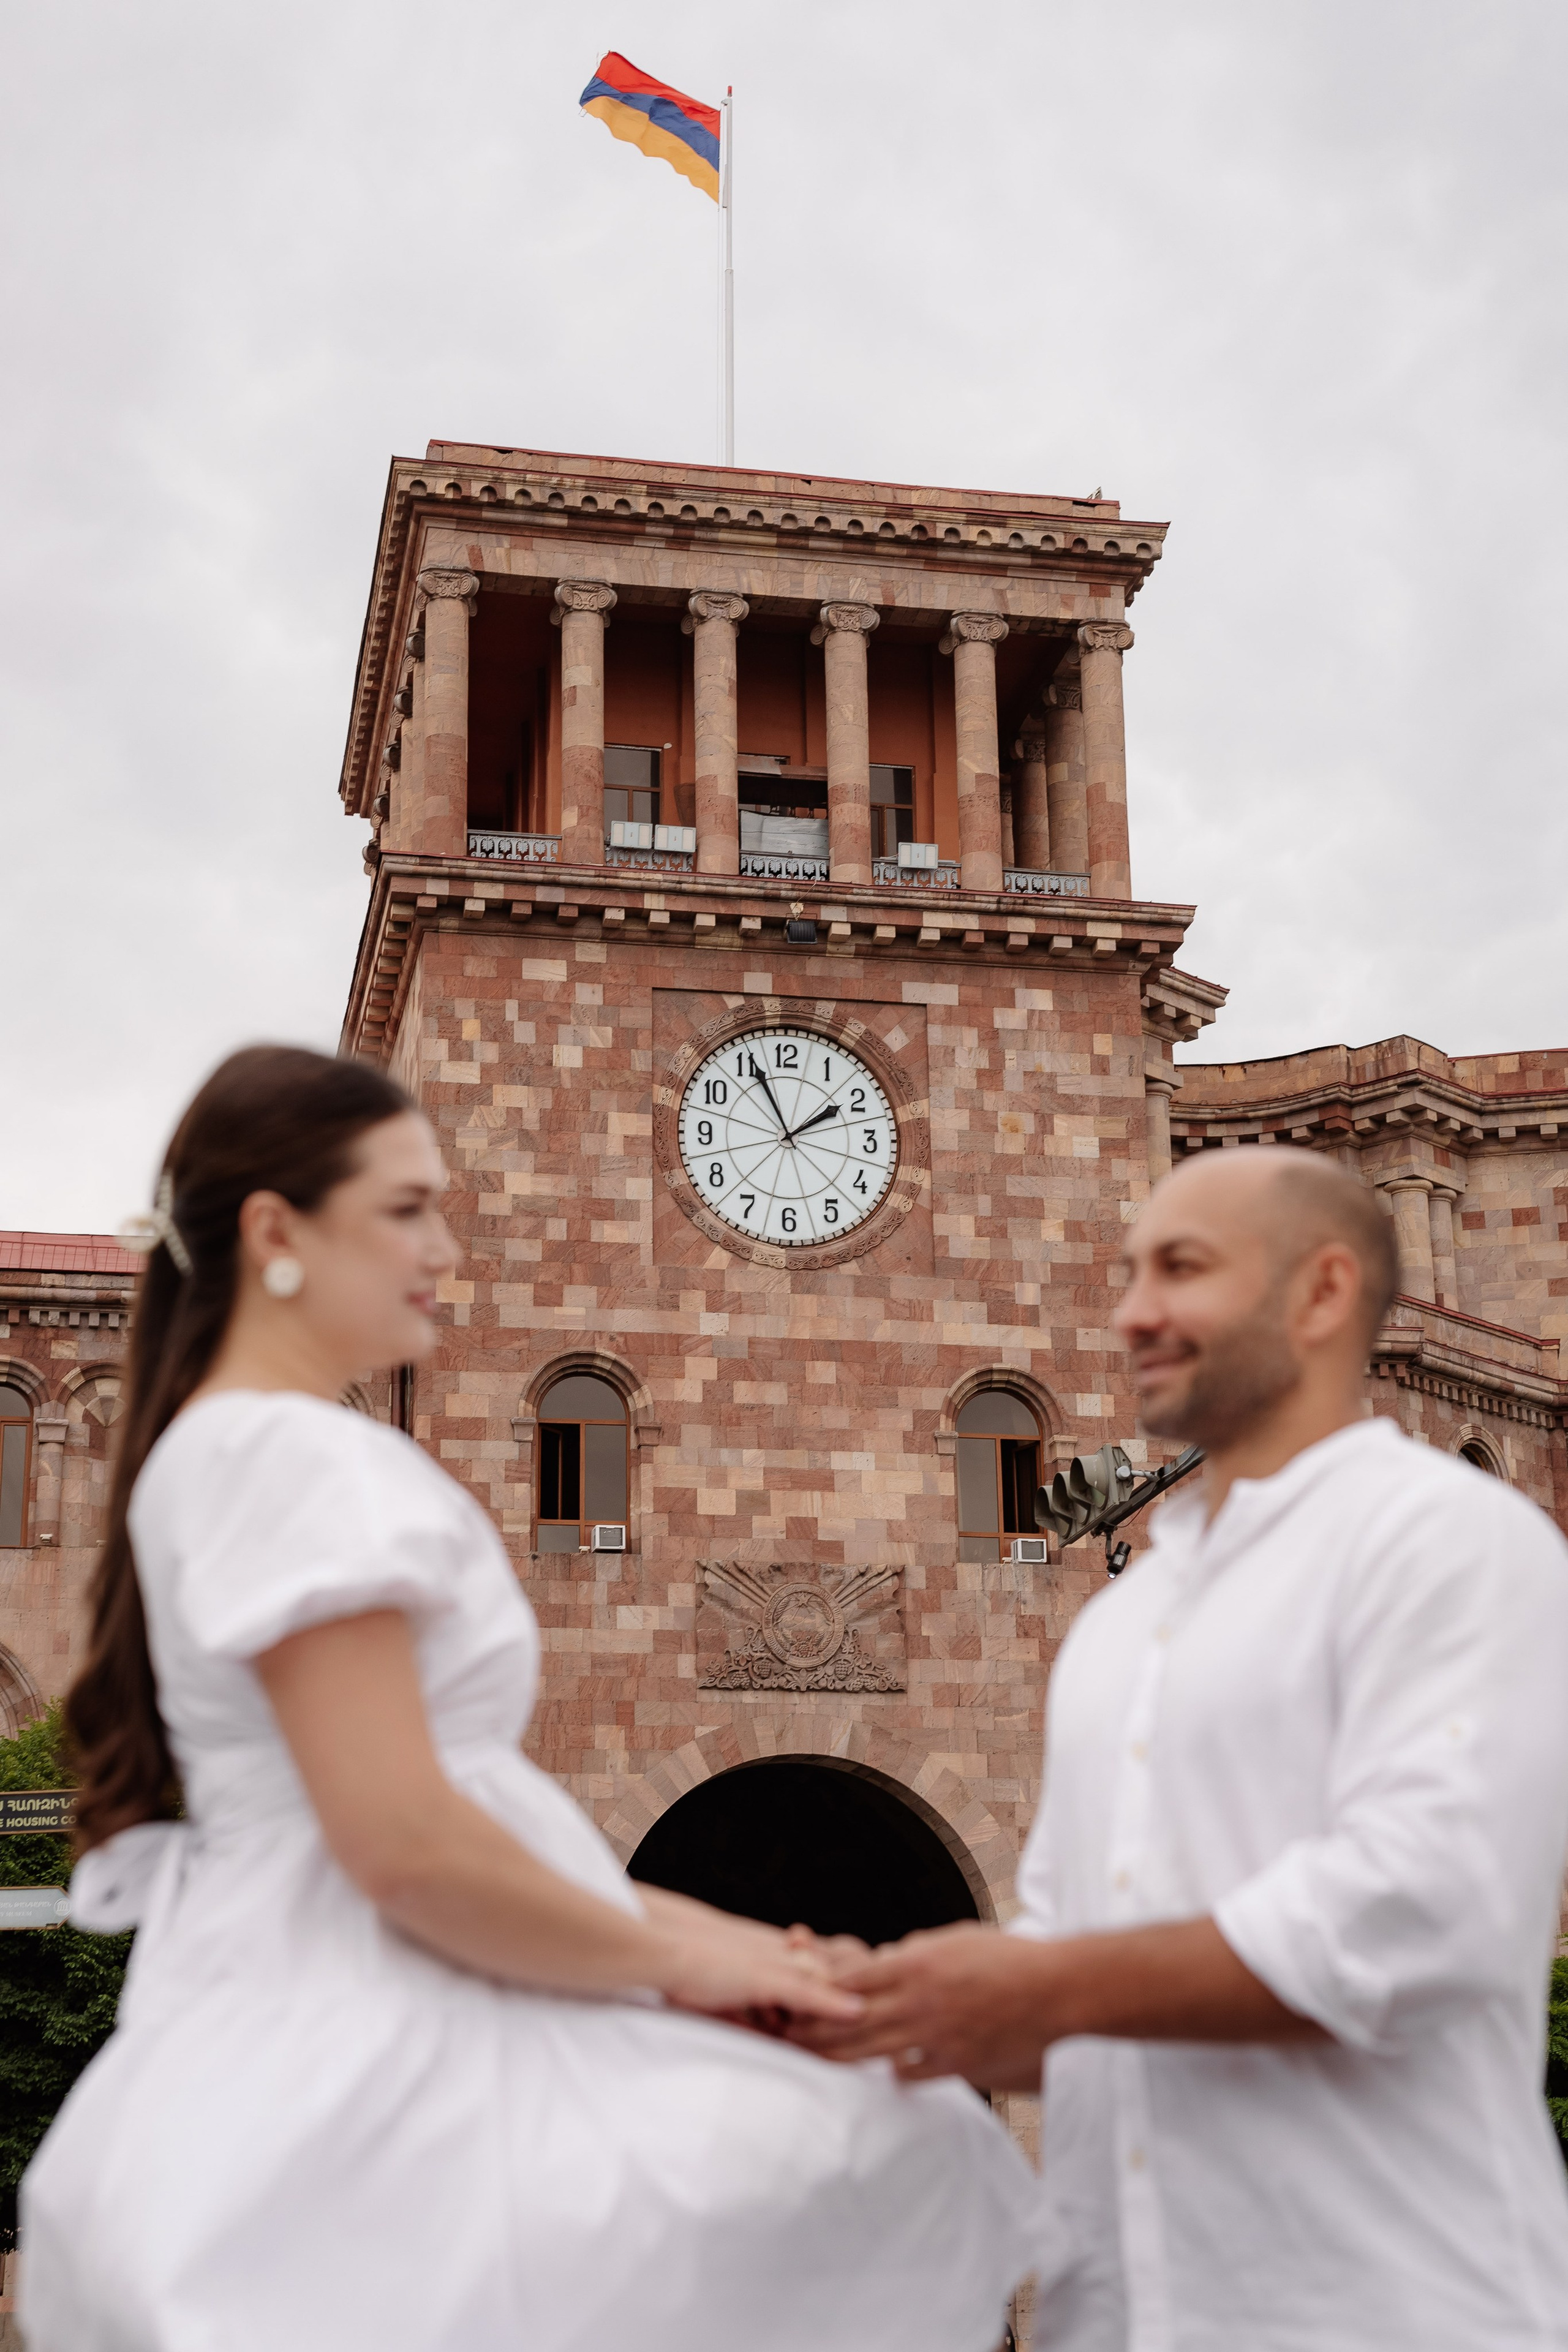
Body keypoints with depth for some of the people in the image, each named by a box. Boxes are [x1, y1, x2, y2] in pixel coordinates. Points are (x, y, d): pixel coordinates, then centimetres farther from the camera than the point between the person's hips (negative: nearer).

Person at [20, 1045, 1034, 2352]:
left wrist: (675, 1924, 10)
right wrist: (676, 1960, -8)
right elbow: (404, 1845, -21)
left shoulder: (219, 1454, 17)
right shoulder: (291, 1455, -13)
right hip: (376, 2088, -10)